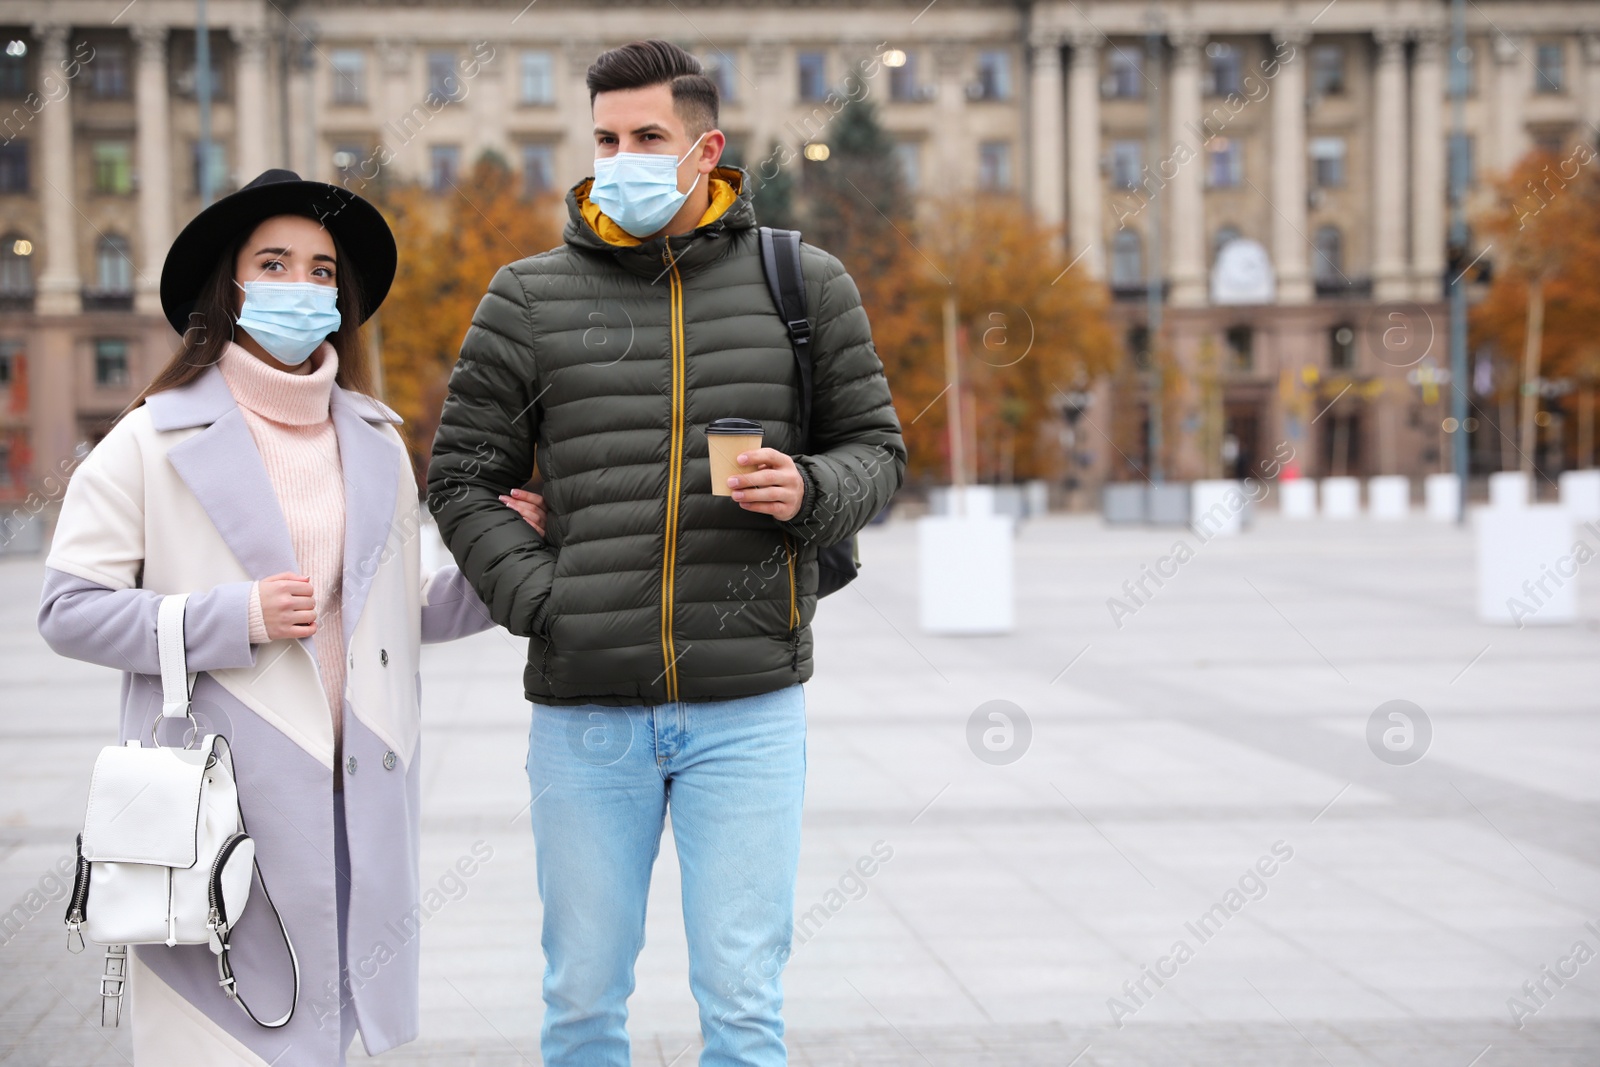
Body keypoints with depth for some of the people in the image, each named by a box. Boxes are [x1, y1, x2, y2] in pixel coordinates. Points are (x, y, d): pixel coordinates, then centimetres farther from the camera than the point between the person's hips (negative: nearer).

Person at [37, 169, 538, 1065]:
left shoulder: (377, 443, 15)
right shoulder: (156, 439, -1)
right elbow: (68, 610, -4)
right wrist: (239, 618, -12)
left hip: (354, 804, 5)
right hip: (217, 810, -4)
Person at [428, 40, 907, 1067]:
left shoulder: (805, 284, 5)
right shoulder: (529, 299, 5)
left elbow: (877, 447, 11)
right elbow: (463, 479, 7)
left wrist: (810, 491, -11)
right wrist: (542, 604, -5)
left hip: (748, 706, -1)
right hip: (584, 711, 1)